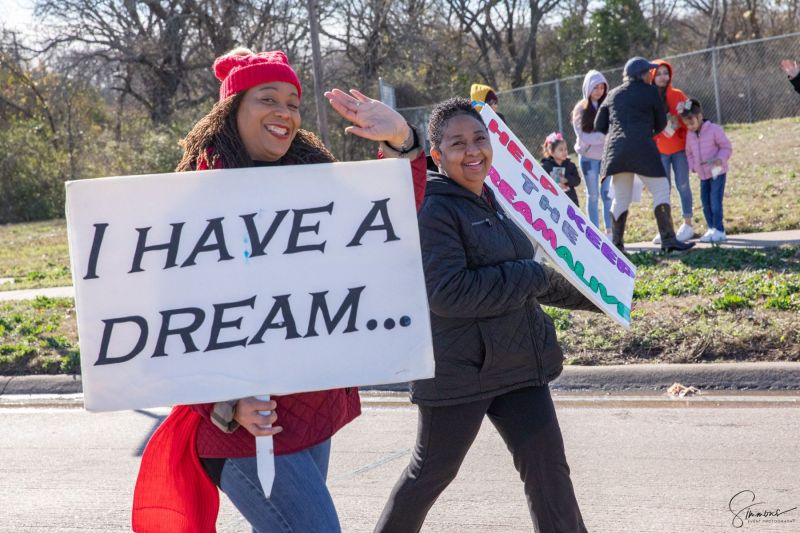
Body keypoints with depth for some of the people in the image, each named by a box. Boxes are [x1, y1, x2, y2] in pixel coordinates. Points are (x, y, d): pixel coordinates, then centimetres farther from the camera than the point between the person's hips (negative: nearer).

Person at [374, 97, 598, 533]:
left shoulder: (489, 202, 13)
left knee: (547, 463, 1)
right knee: (432, 471, 7)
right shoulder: (433, 209, -14)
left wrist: (587, 297, 30)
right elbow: (449, 292, -26)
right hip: (458, 371, -7)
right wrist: (535, 278, -18)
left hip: (516, 363, 7)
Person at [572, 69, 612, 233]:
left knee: (608, 193, -4)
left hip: (609, 155, 0)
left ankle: (610, 231, 0)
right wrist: (604, 136, -19)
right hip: (589, 156, 0)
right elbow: (582, 136, -8)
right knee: (593, 195, 7)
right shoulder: (581, 109, -1)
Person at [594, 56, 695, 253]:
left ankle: (616, 243, 10)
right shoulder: (650, 92, 4)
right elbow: (661, 124, 10)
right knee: (661, 190, -2)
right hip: (642, 149, -5)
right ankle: (668, 239, -11)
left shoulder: (613, 95, 18)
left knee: (620, 198, 13)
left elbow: (599, 125, 16)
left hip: (615, 149, 6)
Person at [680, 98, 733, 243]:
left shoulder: (714, 129, -12)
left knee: (715, 200, -12)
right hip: (703, 175, 7)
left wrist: (720, 159, -25)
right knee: (705, 202, 7)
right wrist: (693, 166, 1)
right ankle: (711, 229, 16)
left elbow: (726, 147, -9)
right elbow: (689, 153, 17)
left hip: (717, 172, -7)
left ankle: (719, 230, -8)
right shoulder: (690, 135, 6)